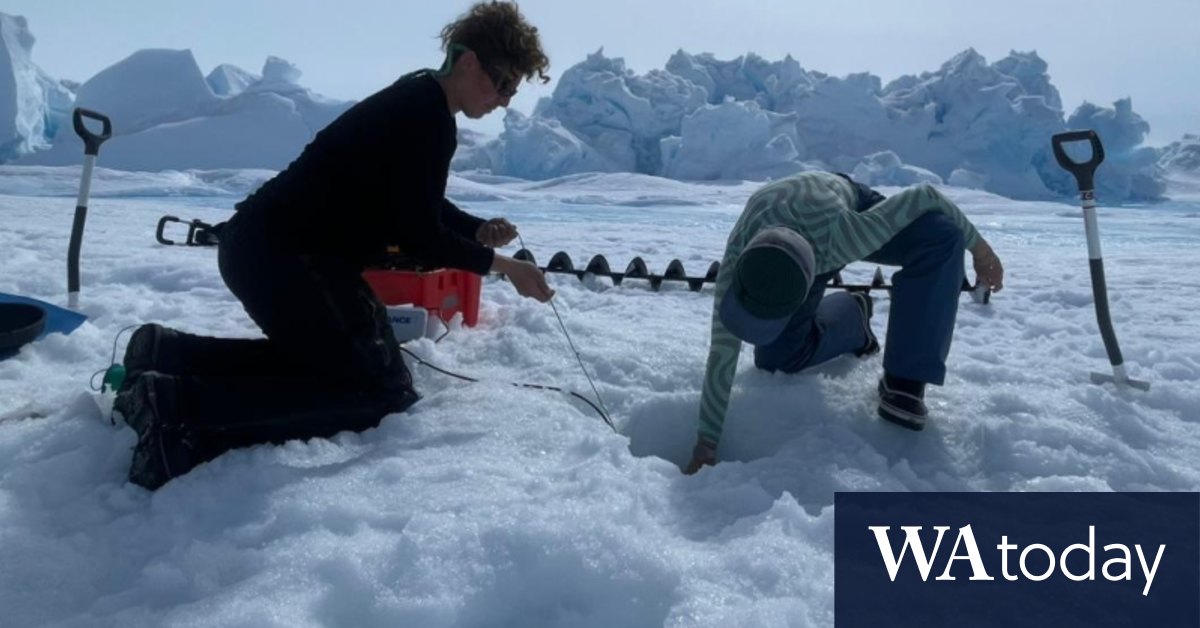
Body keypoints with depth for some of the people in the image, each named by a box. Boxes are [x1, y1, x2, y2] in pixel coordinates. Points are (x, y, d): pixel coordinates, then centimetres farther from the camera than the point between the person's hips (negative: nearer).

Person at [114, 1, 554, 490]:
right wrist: (501, 264, -6)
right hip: (282, 256, -10)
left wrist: (479, 230, 8)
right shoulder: (428, 119, -17)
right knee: (382, 390, -9)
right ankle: (182, 406, -20)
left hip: (263, 246, 10)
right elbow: (418, 238, -17)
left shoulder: (418, 103, 15)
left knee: (327, 357, 26)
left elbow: (417, 206, 24)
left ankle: (168, 354, 13)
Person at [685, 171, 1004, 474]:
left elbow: (923, 197, -29)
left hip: (852, 207, -1)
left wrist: (976, 245, -15)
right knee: (776, 358, -6)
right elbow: (722, 354, -31)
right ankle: (852, 314, 22)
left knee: (941, 235, -32)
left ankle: (904, 380, -25)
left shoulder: (844, 234, -47)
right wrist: (706, 441, -24)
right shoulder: (737, 258, -40)